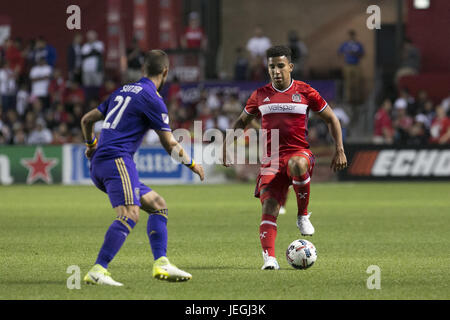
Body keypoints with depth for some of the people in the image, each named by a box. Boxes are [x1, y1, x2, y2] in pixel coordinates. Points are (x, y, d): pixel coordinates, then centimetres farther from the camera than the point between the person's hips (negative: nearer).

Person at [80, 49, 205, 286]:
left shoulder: (122, 91, 20)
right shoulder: (152, 98, -5)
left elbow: (87, 119, 26)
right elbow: (169, 144, -3)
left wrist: (91, 145, 44)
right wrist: (191, 164, 13)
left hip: (98, 163, 9)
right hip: (117, 160, -9)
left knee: (158, 205, 12)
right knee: (129, 215, -24)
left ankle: (161, 264, 3)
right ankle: (97, 271, -33)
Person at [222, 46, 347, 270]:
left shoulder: (305, 92, 5)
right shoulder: (260, 95, 11)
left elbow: (331, 119, 13)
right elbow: (242, 121, 26)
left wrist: (339, 150, 5)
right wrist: (226, 144, 13)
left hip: (299, 152, -2)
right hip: (271, 157, 2)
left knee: (297, 165, -40)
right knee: (269, 207, -17)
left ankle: (303, 215, -19)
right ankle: (269, 257, -21)